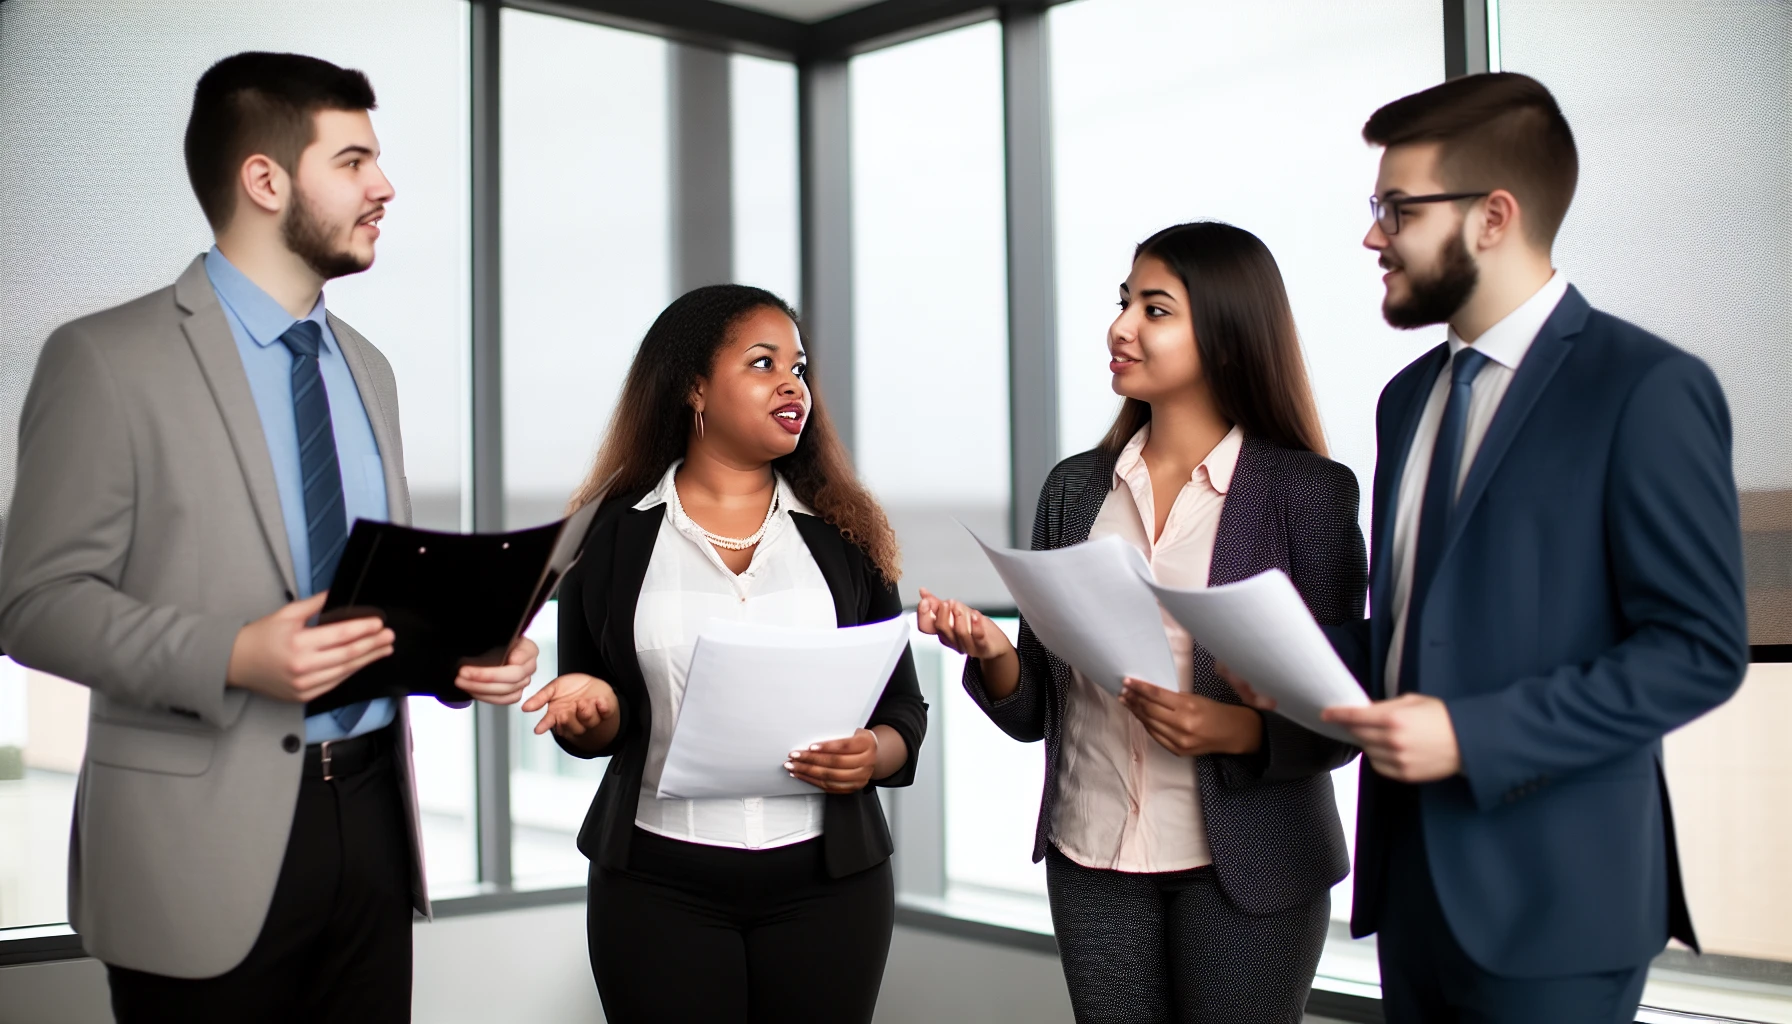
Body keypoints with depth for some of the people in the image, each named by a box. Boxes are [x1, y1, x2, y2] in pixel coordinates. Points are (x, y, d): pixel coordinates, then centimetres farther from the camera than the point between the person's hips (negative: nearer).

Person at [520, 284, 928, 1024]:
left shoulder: (842, 535, 5)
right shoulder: (611, 535, 2)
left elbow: (904, 708, 7)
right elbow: (591, 728, 9)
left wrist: (872, 756, -14)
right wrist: (596, 708, -14)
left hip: (828, 880, 1)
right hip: (657, 885, -1)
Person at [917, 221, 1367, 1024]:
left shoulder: (1307, 491, -7)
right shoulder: (1076, 487, 5)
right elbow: (1034, 710, 7)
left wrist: (1234, 729, -23)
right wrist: (992, 653, -13)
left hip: (1244, 867, -3)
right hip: (1092, 861, 4)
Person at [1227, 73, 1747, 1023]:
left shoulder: (1646, 388, -11)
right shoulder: (1409, 396, 13)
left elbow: (1700, 648, -14)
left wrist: (1472, 736, -21)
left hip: (1547, 892, -7)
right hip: (1415, 874, 7)